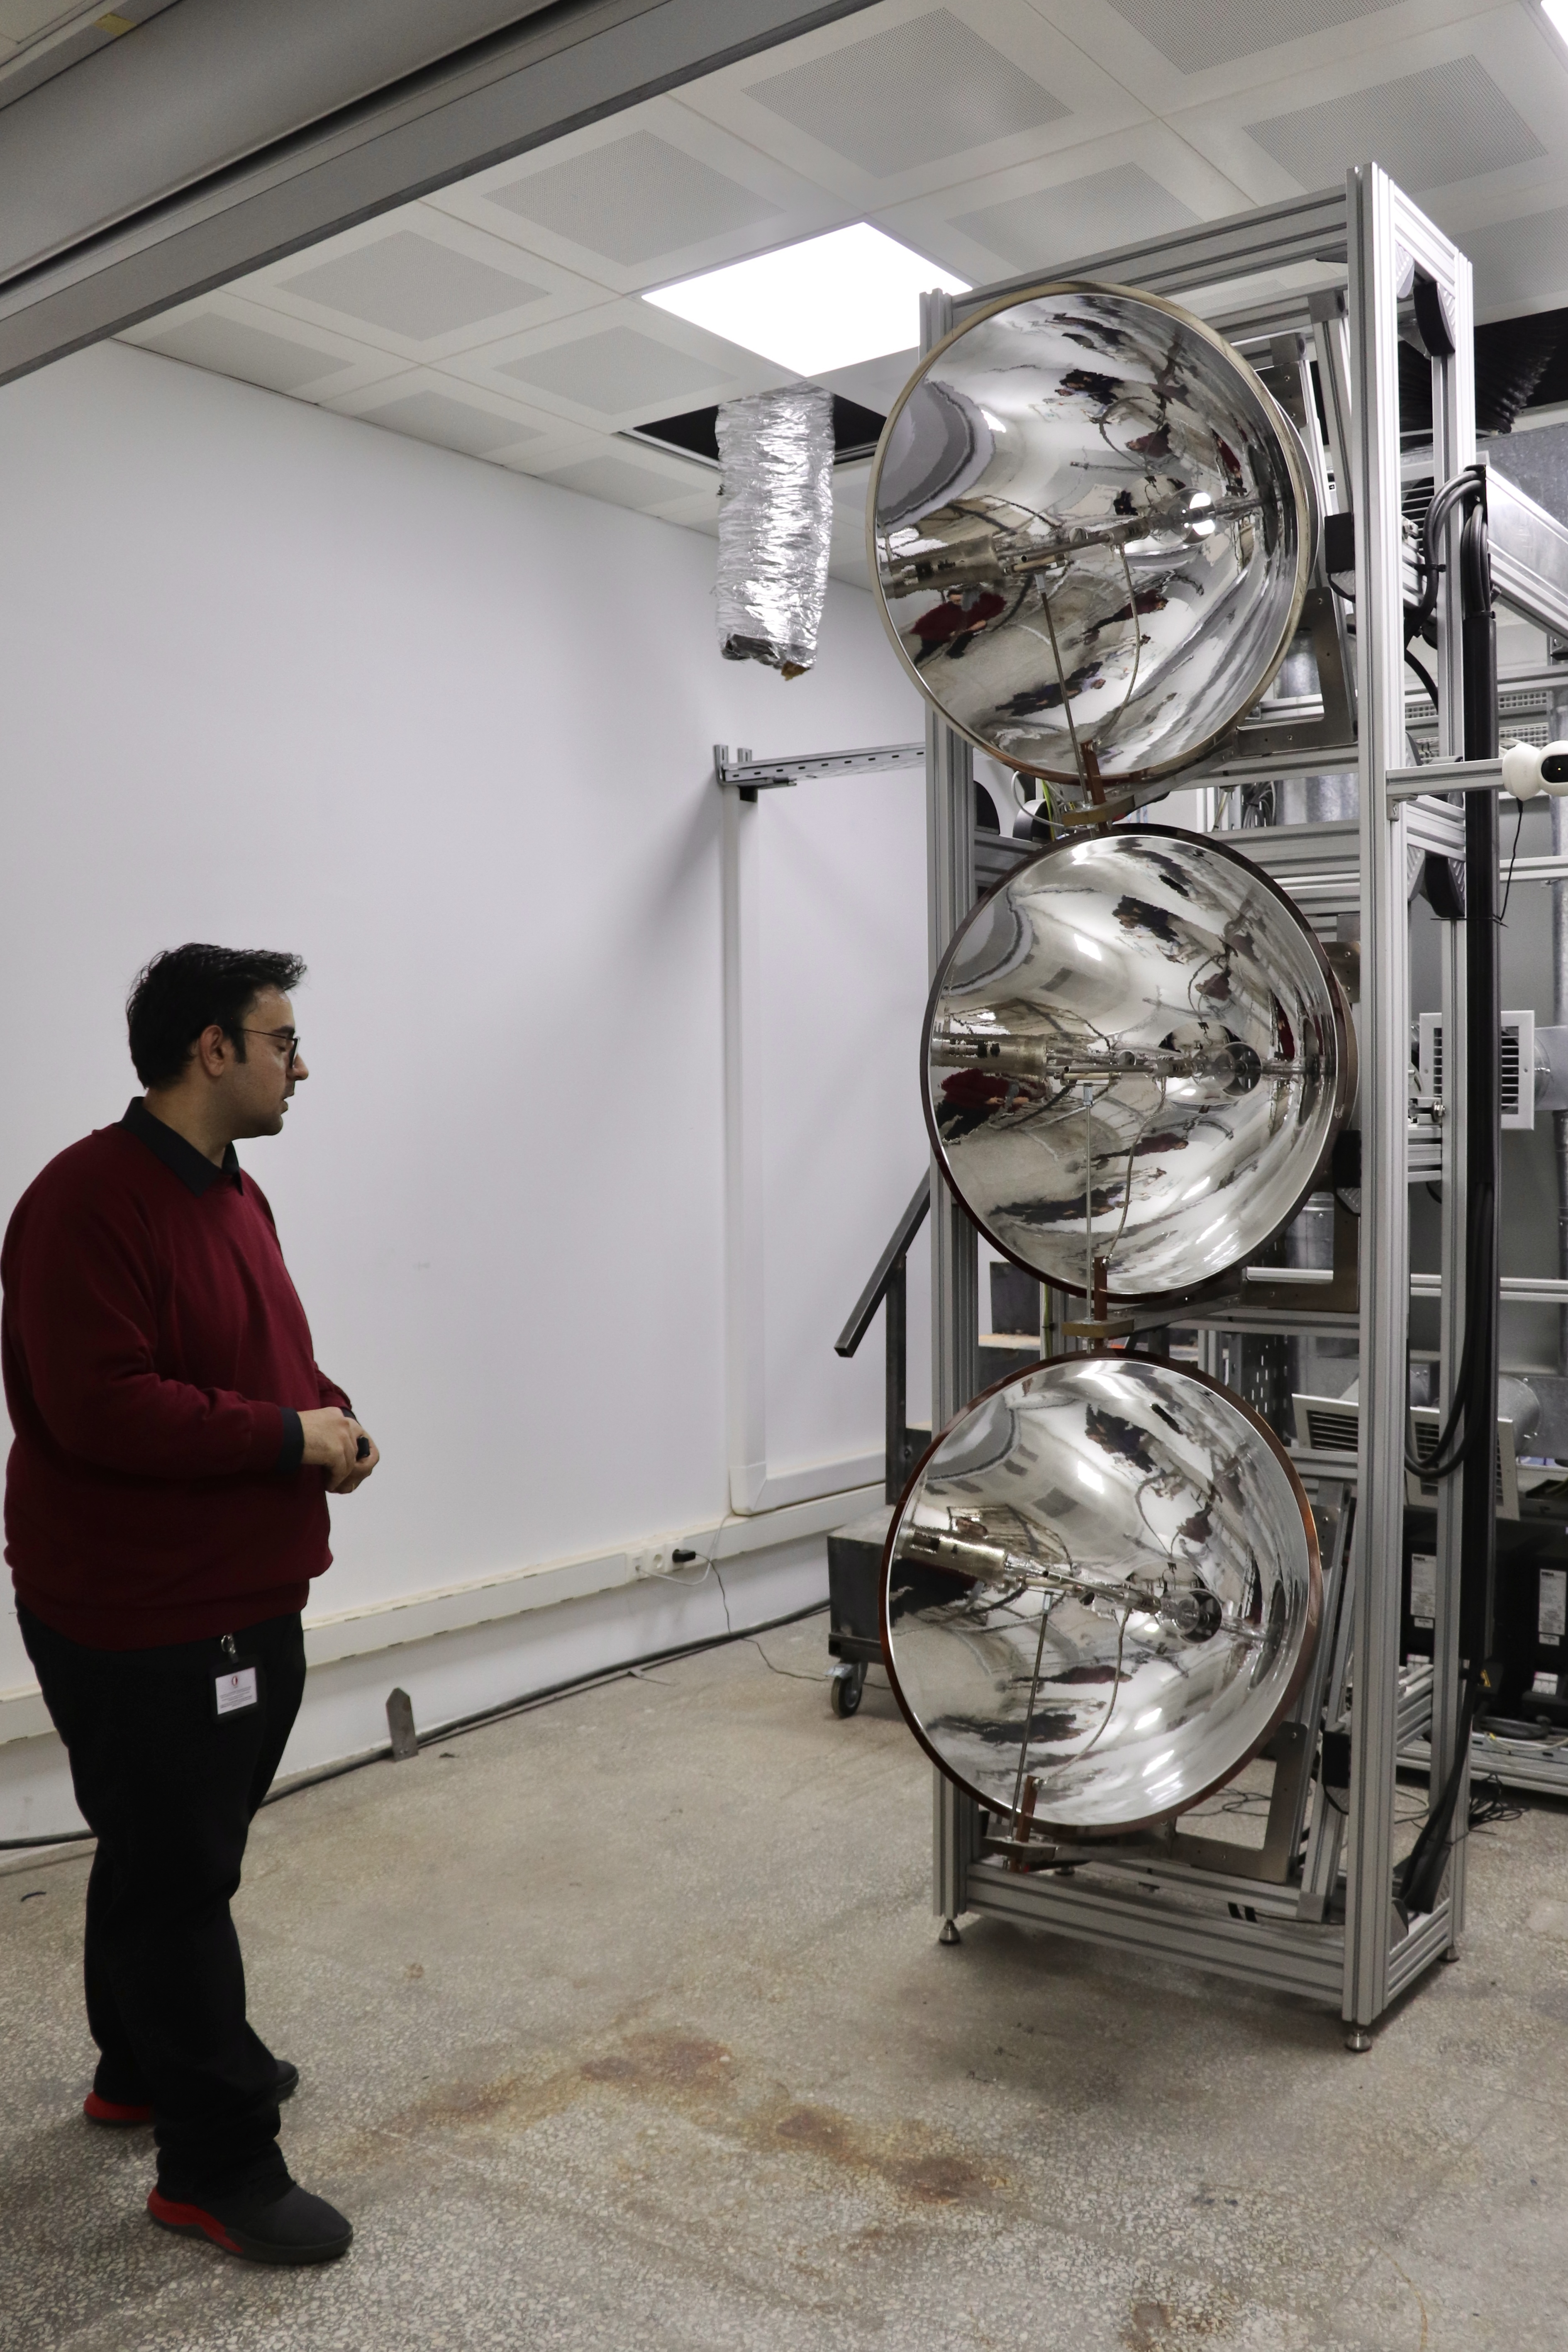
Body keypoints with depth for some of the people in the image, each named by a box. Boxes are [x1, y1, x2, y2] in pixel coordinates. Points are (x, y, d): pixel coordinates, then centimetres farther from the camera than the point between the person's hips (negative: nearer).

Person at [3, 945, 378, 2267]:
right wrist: (289, 1435, -21)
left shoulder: (233, 1194, 11)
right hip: (137, 1623, -10)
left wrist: (331, 1418, 1)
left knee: (168, 1858, 25)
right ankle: (218, 2167, 17)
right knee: (177, 1878, 2)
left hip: (243, 1599, 10)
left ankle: (146, 2066, 44)